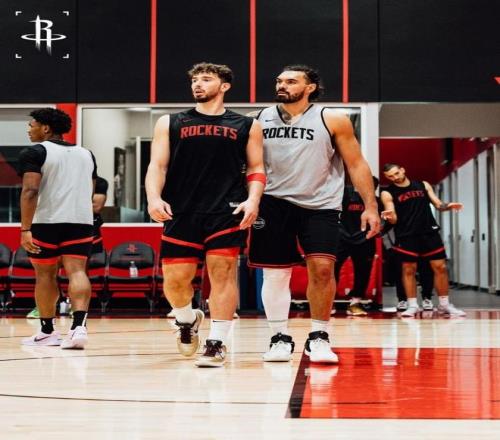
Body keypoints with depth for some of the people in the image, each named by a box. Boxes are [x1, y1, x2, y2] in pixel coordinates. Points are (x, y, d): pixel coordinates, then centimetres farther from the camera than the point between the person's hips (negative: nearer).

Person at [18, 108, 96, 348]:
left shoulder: (35, 152, -4)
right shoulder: (86, 154, 17)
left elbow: (30, 191, -15)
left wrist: (25, 229, -17)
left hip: (46, 222, -4)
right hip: (81, 221, 4)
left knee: (45, 274, 9)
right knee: (77, 271, -4)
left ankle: (47, 331, 18)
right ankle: (79, 326, -23)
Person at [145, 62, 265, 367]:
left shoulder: (247, 126, 11)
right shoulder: (170, 123, 12)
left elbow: (256, 168, 10)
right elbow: (158, 165, 6)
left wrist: (253, 200, -8)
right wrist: (154, 198, -11)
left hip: (227, 211, -1)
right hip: (181, 212, 1)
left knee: (223, 273, -6)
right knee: (174, 278, 0)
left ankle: (217, 343, 3)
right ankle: (188, 320, 31)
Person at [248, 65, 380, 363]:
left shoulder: (333, 121, -1)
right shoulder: (262, 120, 6)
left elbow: (357, 164, 1)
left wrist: (371, 206, -6)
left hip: (320, 205, -2)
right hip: (274, 204, 2)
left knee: (322, 267, -13)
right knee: (275, 272, 2)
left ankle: (319, 338, 3)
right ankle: (280, 338, 17)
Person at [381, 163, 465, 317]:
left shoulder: (423, 185, 8)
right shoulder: (388, 193, -2)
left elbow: (438, 204, 8)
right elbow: (394, 219, -7)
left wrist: (448, 206, -13)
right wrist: (390, 217, -31)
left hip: (429, 232, 3)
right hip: (407, 235, -2)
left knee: (440, 267, 2)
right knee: (409, 270, 0)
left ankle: (444, 305, 12)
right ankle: (412, 305, 10)